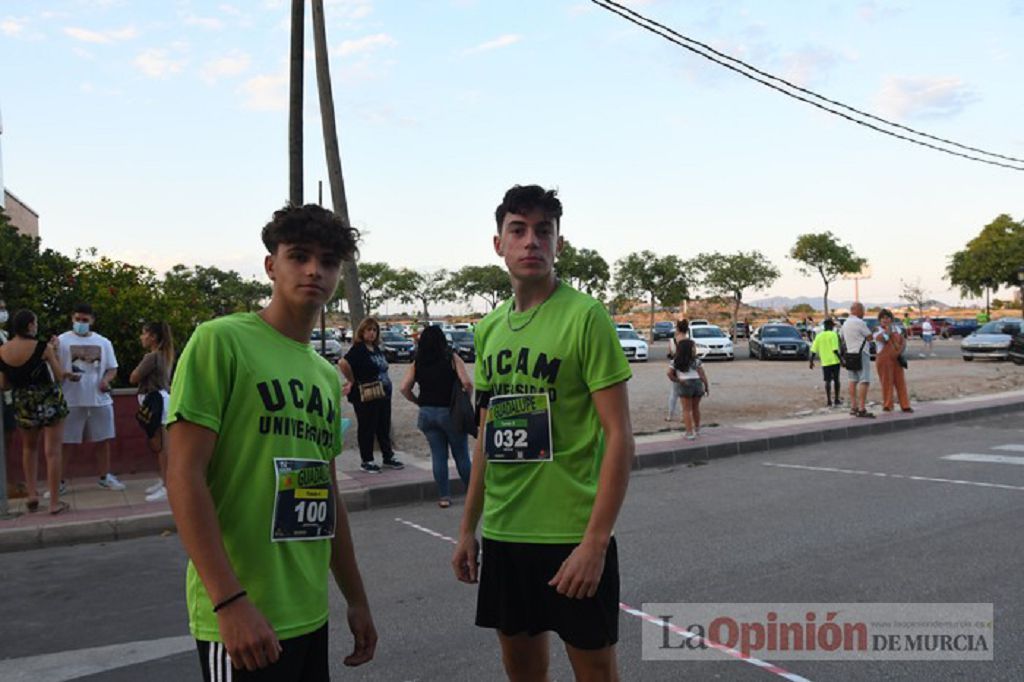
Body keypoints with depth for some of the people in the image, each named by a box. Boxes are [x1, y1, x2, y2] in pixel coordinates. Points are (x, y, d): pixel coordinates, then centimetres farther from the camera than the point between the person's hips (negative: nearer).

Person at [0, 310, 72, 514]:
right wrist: (54, 353, 5)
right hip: (50, 402, -4)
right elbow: (59, 375, -6)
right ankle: (55, 502, 3)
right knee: (52, 451, 1)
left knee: (29, 448, 25)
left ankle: (31, 493, 21)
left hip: (23, 405, 4)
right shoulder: (43, 348, -16)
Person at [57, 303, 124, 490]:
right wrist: (66, 375, -22)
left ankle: (105, 477, 21)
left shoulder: (103, 342, 10)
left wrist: (106, 380, -8)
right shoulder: (62, 341, 0)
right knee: (68, 442, -1)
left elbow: (112, 368, 13)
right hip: (71, 401, -3)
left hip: (100, 400, 3)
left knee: (103, 440, 9)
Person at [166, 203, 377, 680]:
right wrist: (230, 601, -20)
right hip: (241, 618, -7)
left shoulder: (328, 376, 13)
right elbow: (183, 476, -14)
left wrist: (356, 600, 18)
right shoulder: (221, 340, -8)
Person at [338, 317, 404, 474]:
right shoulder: (358, 349, -14)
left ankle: (388, 457, 26)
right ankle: (366, 461, 13)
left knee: (384, 427, 15)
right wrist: (352, 381, -17)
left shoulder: (377, 349, 12)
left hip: (383, 394, 8)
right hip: (366, 396, -8)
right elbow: (343, 363, -29)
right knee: (367, 428, 2)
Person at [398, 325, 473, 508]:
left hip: (427, 413, 3)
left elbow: (404, 388, -2)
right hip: (450, 412, -3)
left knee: (438, 456, 10)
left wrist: (418, 402, 9)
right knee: (461, 455, 9)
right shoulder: (452, 358, -5)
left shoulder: (417, 364, 4)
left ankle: (443, 496, 13)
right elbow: (467, 383, -15)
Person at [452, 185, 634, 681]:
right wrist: (468, 527, 13)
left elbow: (619, 436, -14)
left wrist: (596, 539, -19)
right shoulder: (489, 327, 8)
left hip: (573, 535, -6)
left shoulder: (584, 316, -11)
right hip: (503, 532, 6)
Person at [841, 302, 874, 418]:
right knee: (864, 381, -10)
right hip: (861, 354, -9)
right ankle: (862, 409, -15)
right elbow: (869, 337, -7)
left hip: (849, 353, 9)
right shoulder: (860, 323, -14)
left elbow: (843, 338, 19)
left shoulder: (845, 323, 12)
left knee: (852, 381, 12)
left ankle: (853, 407, 14)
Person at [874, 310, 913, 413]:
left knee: (900, 382, 3)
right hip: (884, 359, -4)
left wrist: (899, 351, -6)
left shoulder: (896, 329, 15)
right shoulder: (878, 330, 0)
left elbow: (903, 341, 11)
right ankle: (887, 405, 3)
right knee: (886, 382, -4)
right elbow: (883, 338, -21)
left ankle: (905, 406, 6)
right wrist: (888, 328, -9)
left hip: (896, 359, 4)